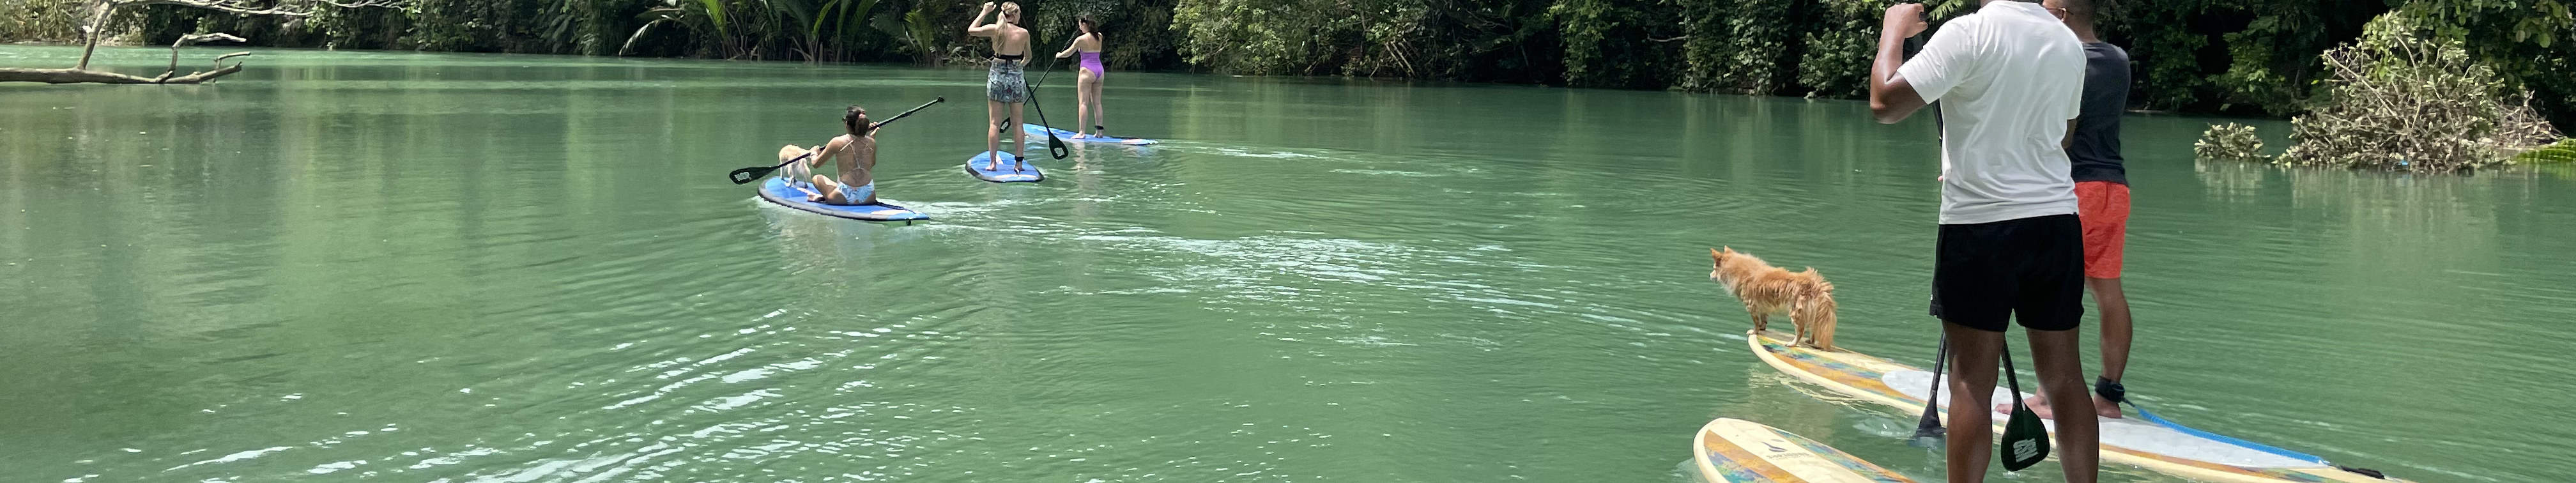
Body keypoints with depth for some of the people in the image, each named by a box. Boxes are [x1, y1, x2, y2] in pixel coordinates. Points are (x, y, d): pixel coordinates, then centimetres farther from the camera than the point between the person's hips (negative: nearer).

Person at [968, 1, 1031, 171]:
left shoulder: (995, 29, -6)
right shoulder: (1024, 33, -4)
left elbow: (971, 30, 10)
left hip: (997, 77, 0)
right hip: (1017, 78, 0)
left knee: (995, 124, 3)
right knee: (1017, 124, 8)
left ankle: (993, 163, 1)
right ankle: (1019, 162, 9)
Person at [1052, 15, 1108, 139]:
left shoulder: (1081, 39, -10)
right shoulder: (1099, 37, 6)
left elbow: (1068, 53, 3)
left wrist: (1059, 55, 21)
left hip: (1087, 71, -6)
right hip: (1100, 70, 6)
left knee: (1083, 103, -5)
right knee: (1097, 102, 11)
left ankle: (1081, 132, -11)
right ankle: (1099, 130, 9)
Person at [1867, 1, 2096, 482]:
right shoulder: (2069, 43, 8)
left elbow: (1886, 104, -15)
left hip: (1979, 225, -5)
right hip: (2056, 222, 5)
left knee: (1972, 382, -1)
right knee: (2064, 376, 9)